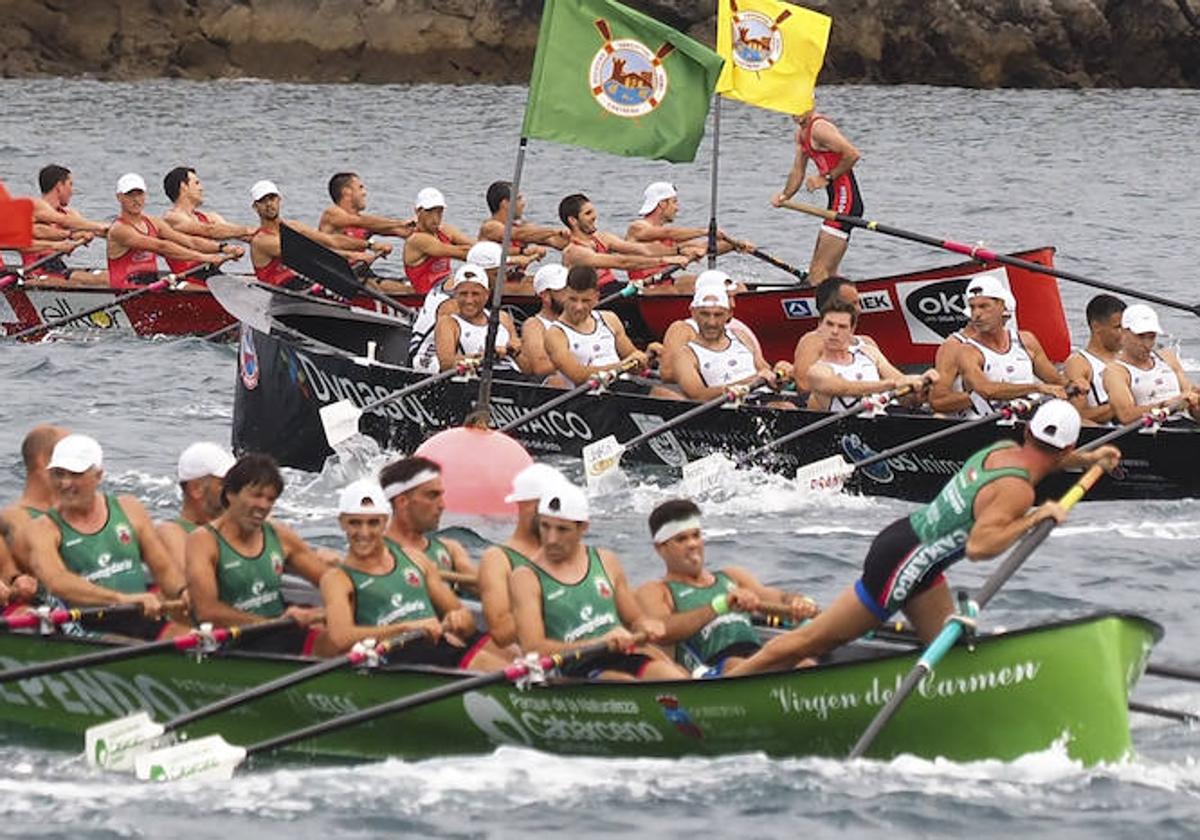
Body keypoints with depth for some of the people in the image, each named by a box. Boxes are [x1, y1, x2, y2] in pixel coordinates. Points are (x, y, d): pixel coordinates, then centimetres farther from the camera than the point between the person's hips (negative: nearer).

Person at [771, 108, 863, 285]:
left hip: (845, 202, -11)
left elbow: (853, 154, -26)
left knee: (819, 274, -13)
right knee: (826, 274, 14)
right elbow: (797, 171, 23)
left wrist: (827, 177, -18)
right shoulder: (801, 131, 15)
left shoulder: (819, 127, -16)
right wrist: (784, 196, 10)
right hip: (837, 202, 11)